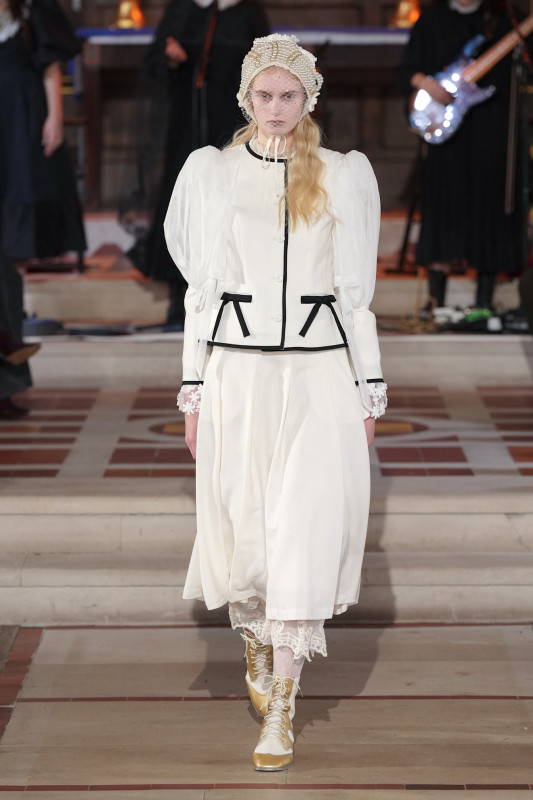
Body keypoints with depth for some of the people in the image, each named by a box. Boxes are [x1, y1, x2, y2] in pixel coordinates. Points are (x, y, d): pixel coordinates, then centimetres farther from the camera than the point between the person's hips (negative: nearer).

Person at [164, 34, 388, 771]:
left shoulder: (341, 177, 5)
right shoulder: (213, 172, 6)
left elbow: (357, 291, 6)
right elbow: (200, 288, 7)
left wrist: (370, 389, 3)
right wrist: (193, 387, 4)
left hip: (320, 373, -1)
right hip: (237, 370, 1)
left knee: (305, 530, -8)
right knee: (240, 524, 5)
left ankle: (281, 711, -4)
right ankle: (257, 646, 37)